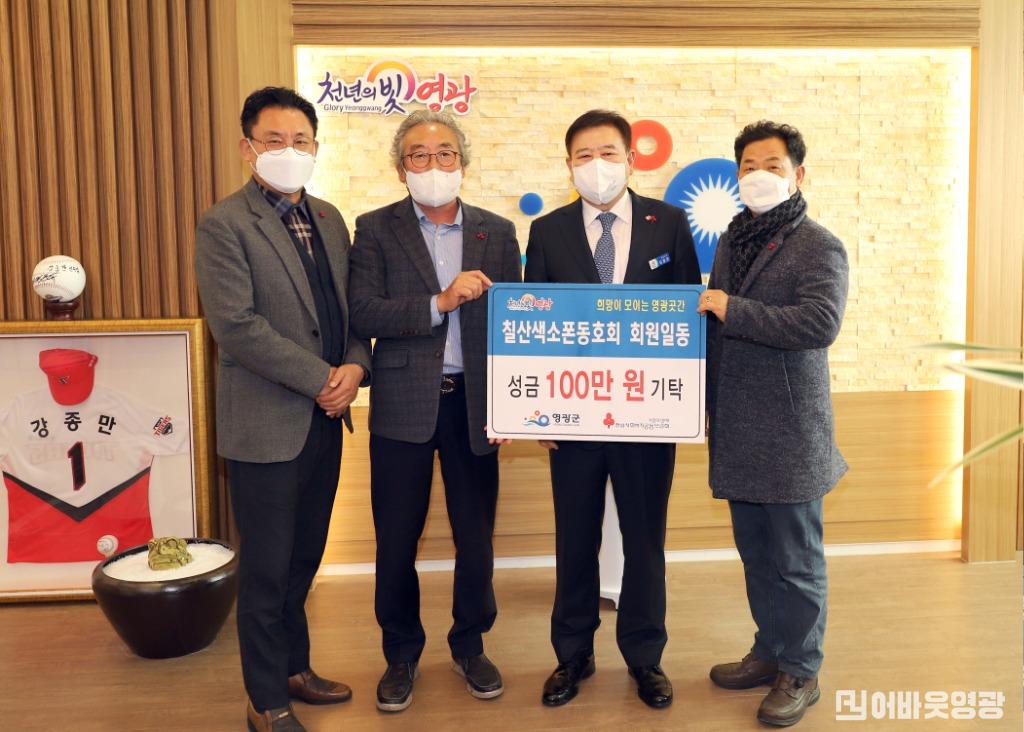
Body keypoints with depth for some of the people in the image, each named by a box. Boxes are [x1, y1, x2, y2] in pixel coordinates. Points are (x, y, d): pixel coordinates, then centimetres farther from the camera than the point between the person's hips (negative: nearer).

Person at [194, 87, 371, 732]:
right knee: (267, 569, 6)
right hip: (266, 424, -6)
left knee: (304, 556, 19)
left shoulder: (328, 219, 11)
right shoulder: (225, 225, -10)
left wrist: (355, 367, -7)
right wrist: (322, 379, -16)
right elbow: (236, 325, -19)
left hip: (325, 417, 7)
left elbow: (354, 307, 12)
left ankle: (294, 668, 37)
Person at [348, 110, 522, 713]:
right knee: (397, 539, 9)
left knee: (476, 534, 11)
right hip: (403, 404, -1)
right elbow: (364, 314, -11)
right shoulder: (376, 229, 0)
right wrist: (440, 302, -22)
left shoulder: (497, 232, 6)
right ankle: (402, 653, 30)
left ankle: (470, 646, 33)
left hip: (474, 403, 2)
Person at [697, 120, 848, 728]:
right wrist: (710, 403, 14)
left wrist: (732, 309, -22)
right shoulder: (732, 242, 14)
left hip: (789, 431, -6)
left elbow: (821, 323, -24)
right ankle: (770, 652, 32)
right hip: (737, 428, 6)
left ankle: (800, 673, 20)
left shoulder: (820, 247, -8)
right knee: (756, 553, 16)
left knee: (796, 558, 5)